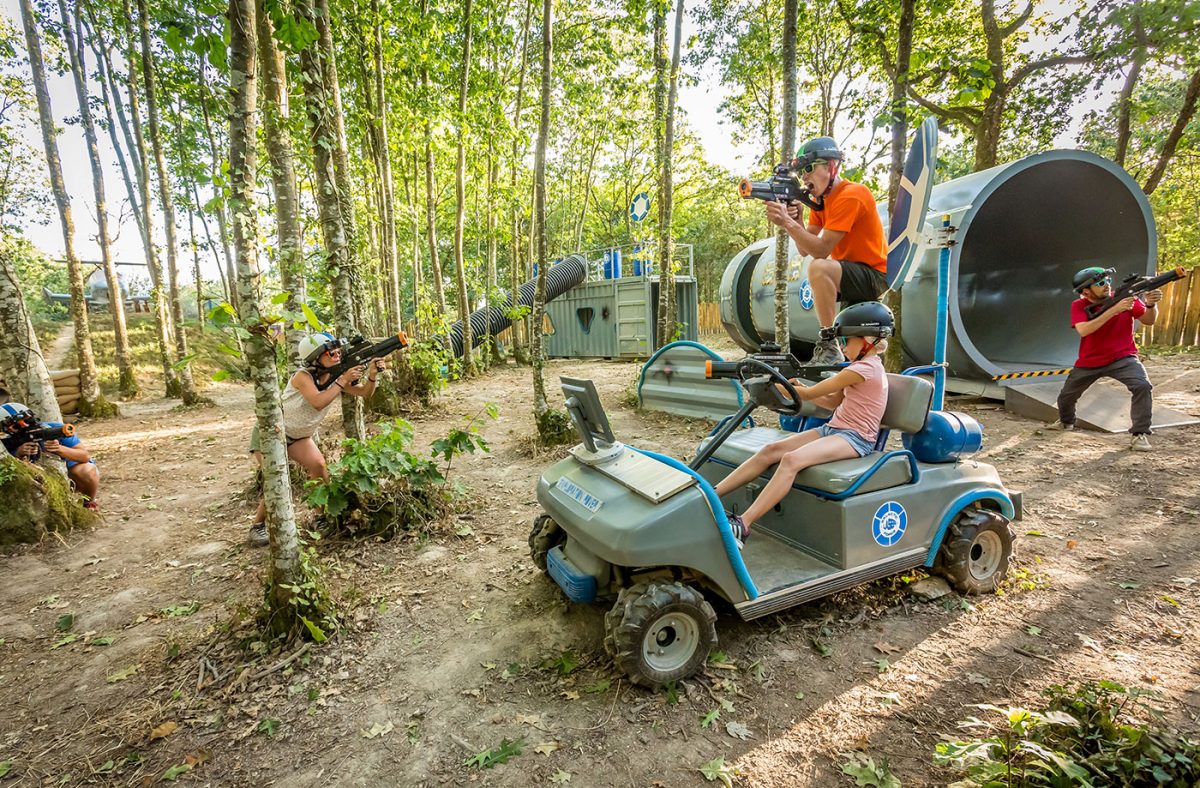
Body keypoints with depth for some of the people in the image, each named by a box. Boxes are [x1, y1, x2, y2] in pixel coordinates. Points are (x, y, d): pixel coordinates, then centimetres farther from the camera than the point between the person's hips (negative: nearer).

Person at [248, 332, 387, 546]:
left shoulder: (336, 375, -12)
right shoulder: (303, 376, -29)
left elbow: (365, 392, -20)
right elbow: (318, 402, -44)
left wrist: (372, 375, -39)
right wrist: (343, 381, -42)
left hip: (299, 435, 6)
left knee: (319, 466, -11)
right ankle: (258, 526, 3)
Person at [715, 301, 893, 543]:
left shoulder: (864, 368, -13)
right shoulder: (864, 365, 18)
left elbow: (810, 394, -12)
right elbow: (832, 402, 21)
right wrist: (798, 387, 8)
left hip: (855, 437, -9)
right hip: (834, 429, 9)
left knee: (791, 459, -33)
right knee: (770, 450, -10)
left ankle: (743, 525, -40)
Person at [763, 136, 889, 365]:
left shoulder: (850, 196, -20)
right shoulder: (821, 198, 7)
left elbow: (821, 250, -29)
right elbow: (804, 249, -2)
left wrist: (787, 223, -34)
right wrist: (795, 220, -18)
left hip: (874, 275, -10)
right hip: (852, 274, 10)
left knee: (819, 268, -33)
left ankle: (829, 345, -27)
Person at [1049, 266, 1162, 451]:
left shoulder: (1125, 297, -7)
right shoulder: (1078, 306, -12)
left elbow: (1148, 321, -5)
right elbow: (1083, 330, -28)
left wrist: (1151, 305, -26)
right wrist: (1114, 310, -33)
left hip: (1122, 358, -1)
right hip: (1088, 362, 1)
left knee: (1143, 386, -26)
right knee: (1066, 396, 15)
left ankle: (1140, 434, -14)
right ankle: (1066, 422, 46)